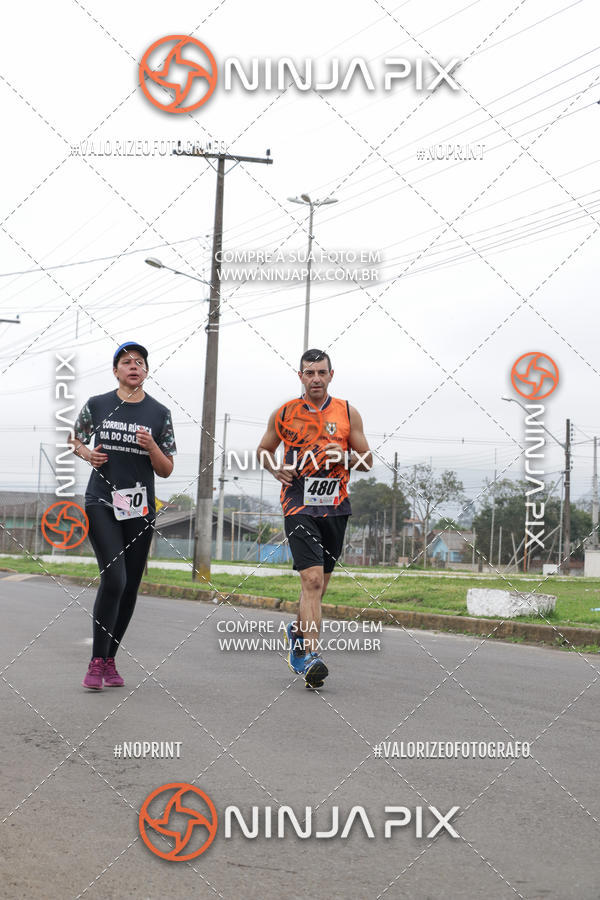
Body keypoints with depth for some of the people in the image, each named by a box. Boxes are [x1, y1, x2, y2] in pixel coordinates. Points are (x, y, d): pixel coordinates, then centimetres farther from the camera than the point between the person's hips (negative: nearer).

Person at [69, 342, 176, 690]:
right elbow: (75, 439, 20)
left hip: (140, 508, 2)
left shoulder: (160, 413, 4)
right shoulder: (97, 405, 3)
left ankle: (110, 660, 20)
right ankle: (96, 662, -10)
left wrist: (151, 446, -12)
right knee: (114, 578, -18)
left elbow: (167, 470, 7)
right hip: (102, 503, -2)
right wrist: (87, 454, -1)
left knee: (130, 587, 6)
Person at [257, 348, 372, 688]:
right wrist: (276, 469, -3)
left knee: (319, 584, 14)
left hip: (336, 508, 3)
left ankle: (298, 631, 41)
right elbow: (264, 450, 18)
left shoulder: (348, 413, 6)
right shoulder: (284, 414, 4)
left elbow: (367, 462, 10)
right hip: (299, 507, -3)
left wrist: (345, 456, -11)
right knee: (312, 579, -18)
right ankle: (311, 656, -23)